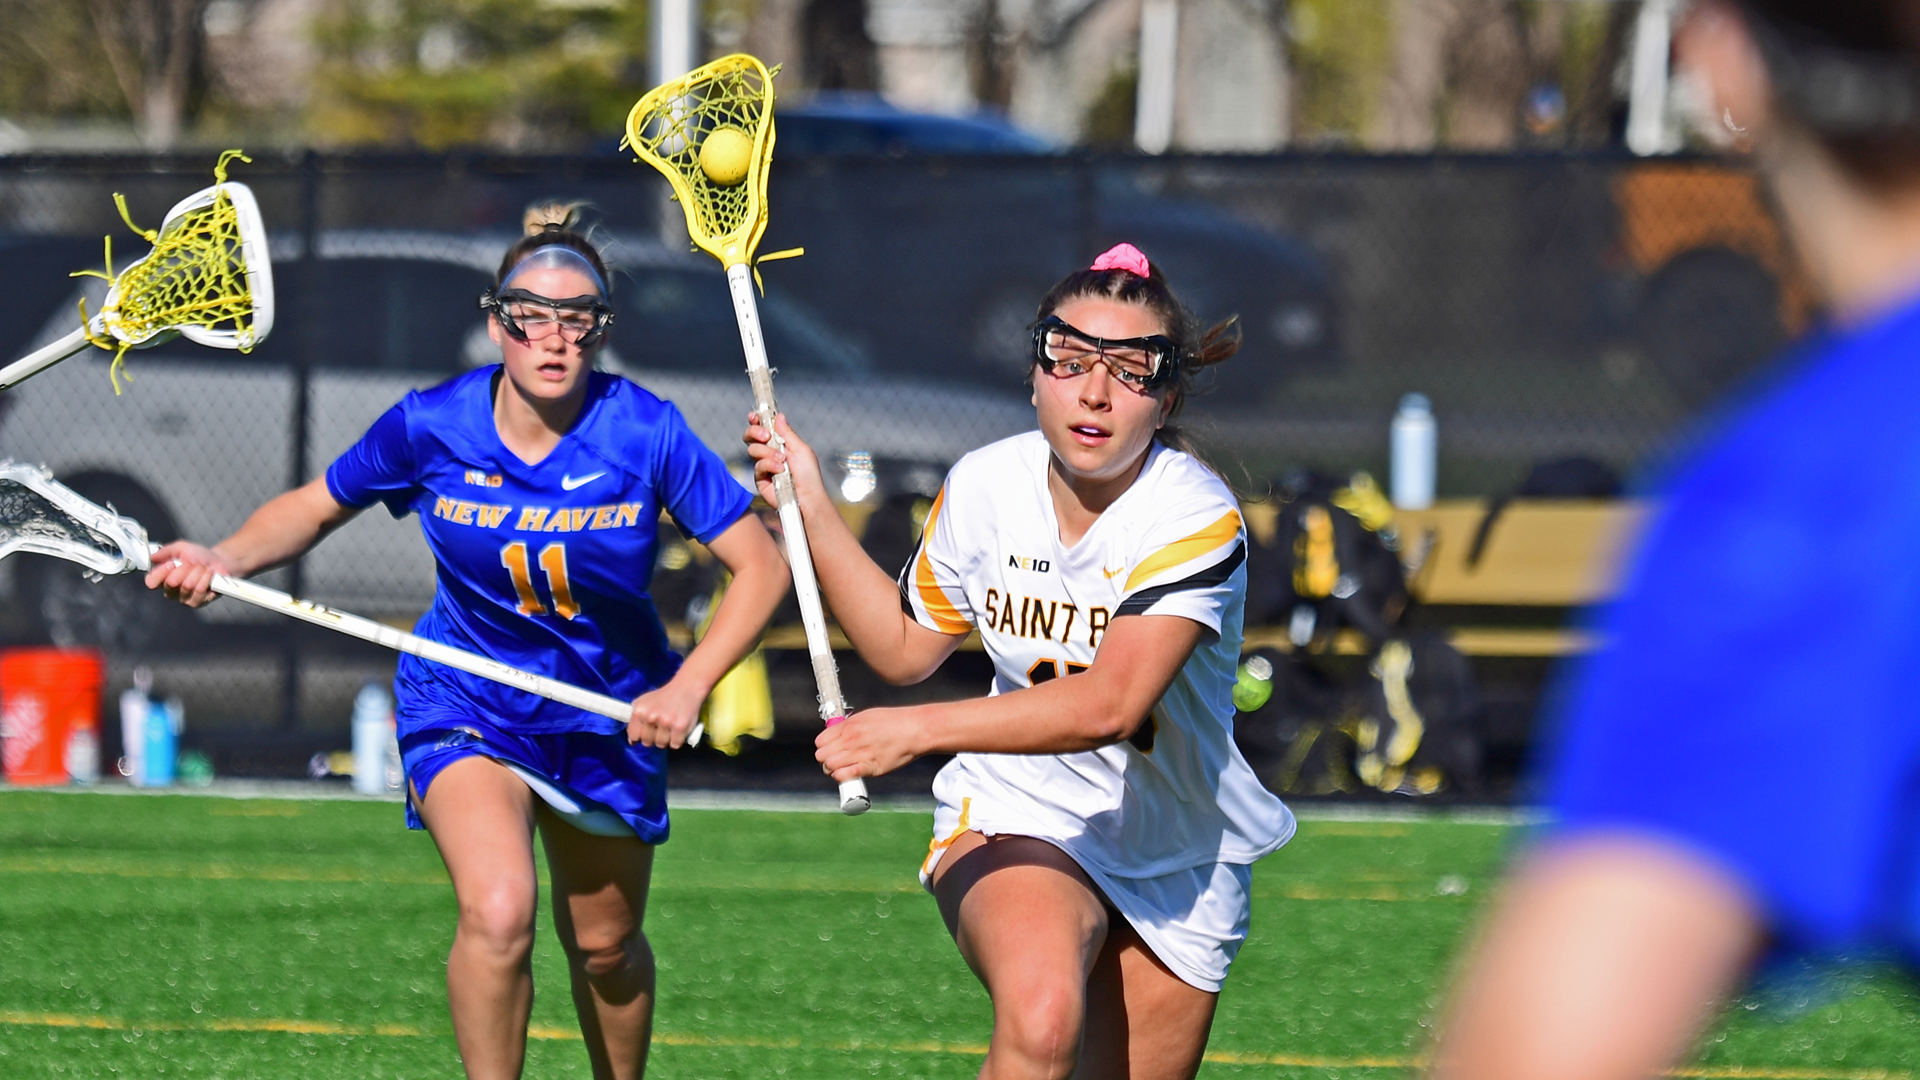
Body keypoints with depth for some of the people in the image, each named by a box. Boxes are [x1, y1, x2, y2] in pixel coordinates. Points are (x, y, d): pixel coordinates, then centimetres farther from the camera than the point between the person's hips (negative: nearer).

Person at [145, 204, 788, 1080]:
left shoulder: (644, 432, -19)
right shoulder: (431, 428, -16)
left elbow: (759, 566, -14)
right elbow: (313, 509, 1)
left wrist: (686, 689, -25)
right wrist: (221, 561, -17)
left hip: (608, 716, 1)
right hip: (465, 704, -1)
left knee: (605, 946, 17)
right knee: (498, 913, -26)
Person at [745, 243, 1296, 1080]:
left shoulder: (1197, 519, -20)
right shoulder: (984, 486, -6)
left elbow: (1109, 704, -34)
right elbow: (905, 646, 13)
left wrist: (921, 729, -39)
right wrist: (812, 510, 4)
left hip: (1179, 864, 0)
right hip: (1014, 818, 0)